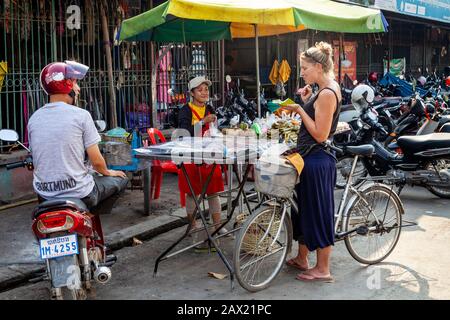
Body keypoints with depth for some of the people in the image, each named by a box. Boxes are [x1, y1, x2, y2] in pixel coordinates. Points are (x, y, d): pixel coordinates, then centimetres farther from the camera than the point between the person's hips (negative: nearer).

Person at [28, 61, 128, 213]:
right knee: (121, 178, 19)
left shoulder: (33, 119, 3)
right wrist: (107, 172, 13)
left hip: (45, 195, 6)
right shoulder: (81, 115, -11)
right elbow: (96, 161, -9)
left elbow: (38, 161, 11)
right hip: (78, 194, -6)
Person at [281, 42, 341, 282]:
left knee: (319, 211, 1)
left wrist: (300, 110, -18)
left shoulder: (327, 93, -19)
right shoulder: (326, 90, 11)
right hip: (310, 157, 10)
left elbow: (320, 134, -22)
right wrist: (306, 102, 5)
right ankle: (301, 258, 34)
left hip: (317, 161, -10)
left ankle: (323, 269, 14)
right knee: (303, 208, 19)